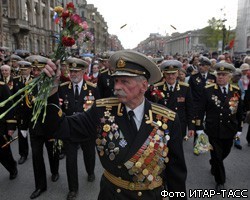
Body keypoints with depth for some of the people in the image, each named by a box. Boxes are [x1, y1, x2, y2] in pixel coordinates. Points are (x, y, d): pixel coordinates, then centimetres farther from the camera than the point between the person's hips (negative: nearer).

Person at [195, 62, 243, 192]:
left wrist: (239, 129, 7)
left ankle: (214, 166, 52)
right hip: (213, 131, -3)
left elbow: (239, 111, 6)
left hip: (229, 131, 3)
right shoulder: (208, 90, -9)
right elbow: (201, 110, -6)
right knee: (216, 156, 6)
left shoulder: (236, 91, -1)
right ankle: (220, 181, 27)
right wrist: (199, 128, -7)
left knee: (224, 153, 20)